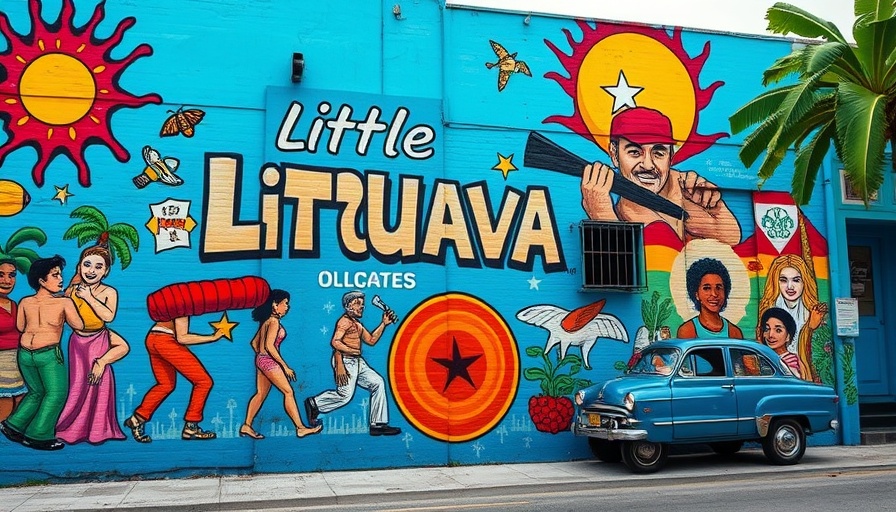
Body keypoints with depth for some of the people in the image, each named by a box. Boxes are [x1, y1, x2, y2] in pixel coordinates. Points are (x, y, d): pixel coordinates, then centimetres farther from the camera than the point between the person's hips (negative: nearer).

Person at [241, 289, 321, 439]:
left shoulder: (266, 321, 14)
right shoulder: (274, 321, -13)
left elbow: (254, 342, 18)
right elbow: (269, 346, -21)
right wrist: (285, 366, -19)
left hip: (261, 359, 10)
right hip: (269, 361, -10)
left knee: (261, 394, 12)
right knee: (288, 392, -6)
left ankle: (246, 426, 12)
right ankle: (300, 428, -4)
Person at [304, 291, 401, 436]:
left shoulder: (358, 324, 22)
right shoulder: (345, 321, -7)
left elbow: (371, 340, 20)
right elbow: (335, 342, -20)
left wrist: (383, 323, 17)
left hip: (358, 362, 10)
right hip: (346, 361, -10)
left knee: (378, 383, 1)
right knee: (345, 394, -17)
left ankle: (378, 425, 1)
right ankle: (314, 404, 7)